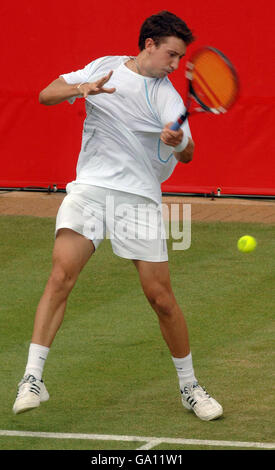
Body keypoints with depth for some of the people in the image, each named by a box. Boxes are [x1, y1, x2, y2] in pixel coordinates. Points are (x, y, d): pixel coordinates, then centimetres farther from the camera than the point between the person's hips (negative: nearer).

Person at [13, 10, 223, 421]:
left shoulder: (166, 96, 1)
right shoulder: (103, 68, 8)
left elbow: (187, 155, -9)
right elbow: (46, 96, 6)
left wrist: (178, 142, -34)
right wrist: (80, 88, -14)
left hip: (139, 198, 0)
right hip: (90, 187, 0)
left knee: (161, 297, -1)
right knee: (62, 274, -21)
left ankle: (189, 387, 17)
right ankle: (33, 378, -21)